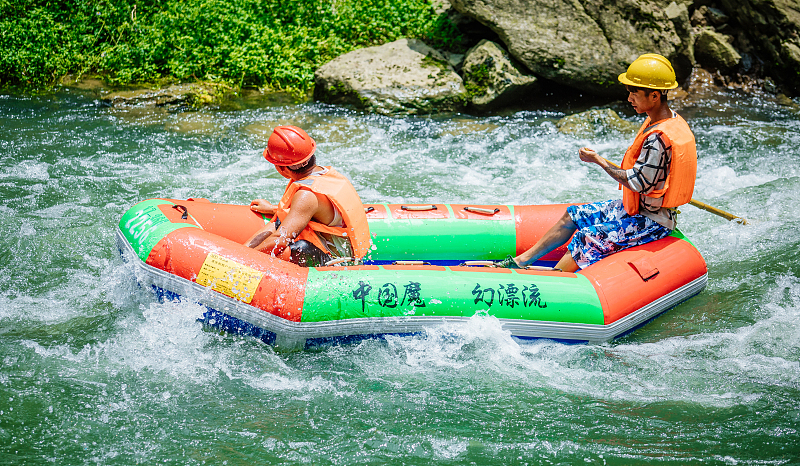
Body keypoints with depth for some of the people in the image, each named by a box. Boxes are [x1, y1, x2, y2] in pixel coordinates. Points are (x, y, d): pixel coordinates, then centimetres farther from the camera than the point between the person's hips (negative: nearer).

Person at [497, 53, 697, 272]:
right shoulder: (669, 119, 2)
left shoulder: (659, 137, -30)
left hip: (652, 221, -10)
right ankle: (521, 261, 15)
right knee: (573, 215, 11)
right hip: (642, 208, 10)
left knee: (586, 239, -21)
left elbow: (637, 182, -25)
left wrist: (599, 161, -16)